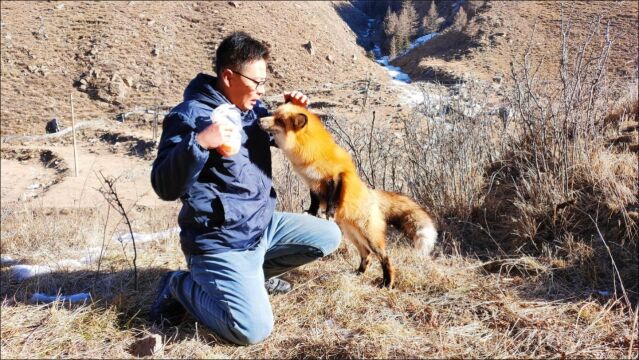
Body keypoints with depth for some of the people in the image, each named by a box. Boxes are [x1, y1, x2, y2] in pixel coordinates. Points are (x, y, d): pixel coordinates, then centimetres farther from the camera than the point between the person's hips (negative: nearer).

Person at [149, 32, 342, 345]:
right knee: (253, 331, -19)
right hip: (221, 242, -8)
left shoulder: (252, 108, 6)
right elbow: (165, 187, -23)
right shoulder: (190, 115, -18)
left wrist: (294, 113, 0)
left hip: (263, 224, 9)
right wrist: (198, 143, -38)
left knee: (329, 237, 9)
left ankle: (255, 273, 21)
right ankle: (179, 286, 6)